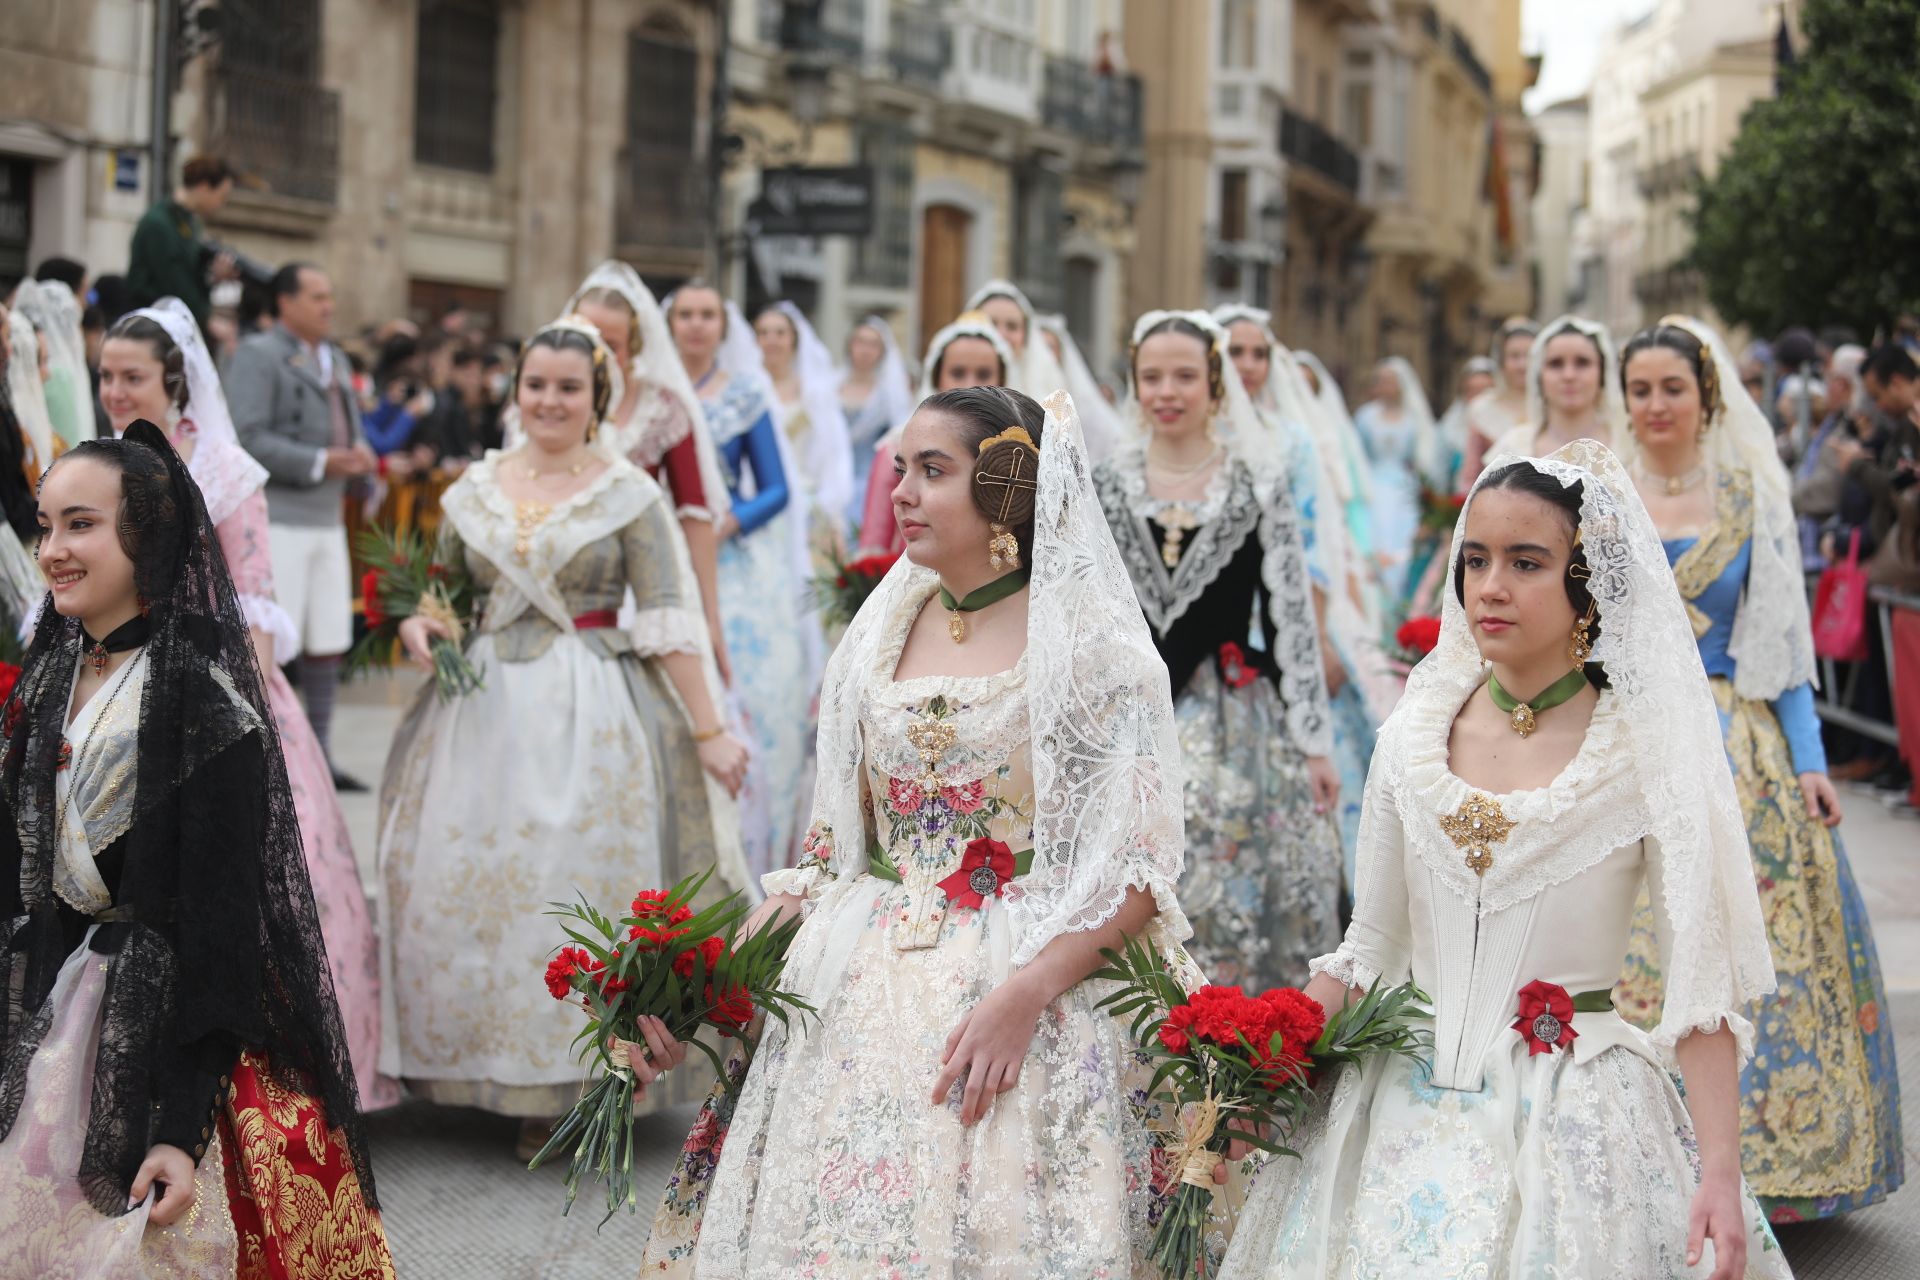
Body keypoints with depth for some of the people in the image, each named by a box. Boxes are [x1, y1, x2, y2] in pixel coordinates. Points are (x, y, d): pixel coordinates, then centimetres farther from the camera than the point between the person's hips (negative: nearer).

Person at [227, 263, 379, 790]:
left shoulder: (335, 360, 19)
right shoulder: (258, 355, -8)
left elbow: (353, 426, 23)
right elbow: (247, 438, -17)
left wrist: (360, 453, -1)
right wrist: (320, 463, -19)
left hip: (327, 519, 8)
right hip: (276, 520, -8)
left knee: (329, 642, 11)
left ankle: (319, 754, 20)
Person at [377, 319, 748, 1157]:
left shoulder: (630, 494, -2)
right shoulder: (475, 489, 10)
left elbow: (670, 621, -6)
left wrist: (708, 730, -11)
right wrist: (417, 623, -3)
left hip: (590, 714, -4)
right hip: (483, 710, 4)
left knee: (577, 881, -4)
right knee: (464, 880, 2)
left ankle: (571, 1082, 7)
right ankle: (506, 1078, 14)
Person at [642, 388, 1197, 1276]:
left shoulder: (1089, 643, -6)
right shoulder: (881, 634, 11)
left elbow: (1140, 868, -10)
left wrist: (1023, 995, -22)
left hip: (1034, 991, -5)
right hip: (859, 993, 5)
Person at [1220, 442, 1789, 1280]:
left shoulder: (1648, 754, -8)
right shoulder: (1410, 738, 3)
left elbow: (1703, 988, -8)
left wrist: (1721, 1173, -15)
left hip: (1575, 1117, -3)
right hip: (1407, 1115, 3)